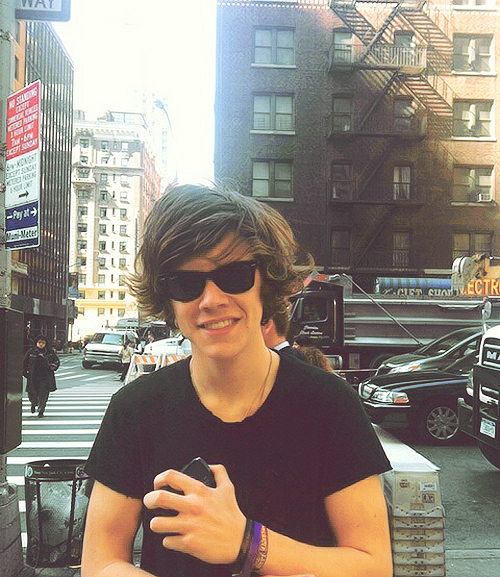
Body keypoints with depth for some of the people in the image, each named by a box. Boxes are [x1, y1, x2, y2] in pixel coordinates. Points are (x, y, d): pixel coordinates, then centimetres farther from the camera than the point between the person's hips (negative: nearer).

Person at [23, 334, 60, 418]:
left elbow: (57, 361, 13)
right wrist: (25, 372, 6)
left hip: (46, 377, -1)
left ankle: (41, 411, 7)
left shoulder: (50, 351, 4)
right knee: (32, 393, 1)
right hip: (33, 376, 1)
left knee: (43, 394, -6)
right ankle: (34, 404, 35)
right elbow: (25, 362, 14)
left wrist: (53, 366, -7)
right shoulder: (31, 351, 4)